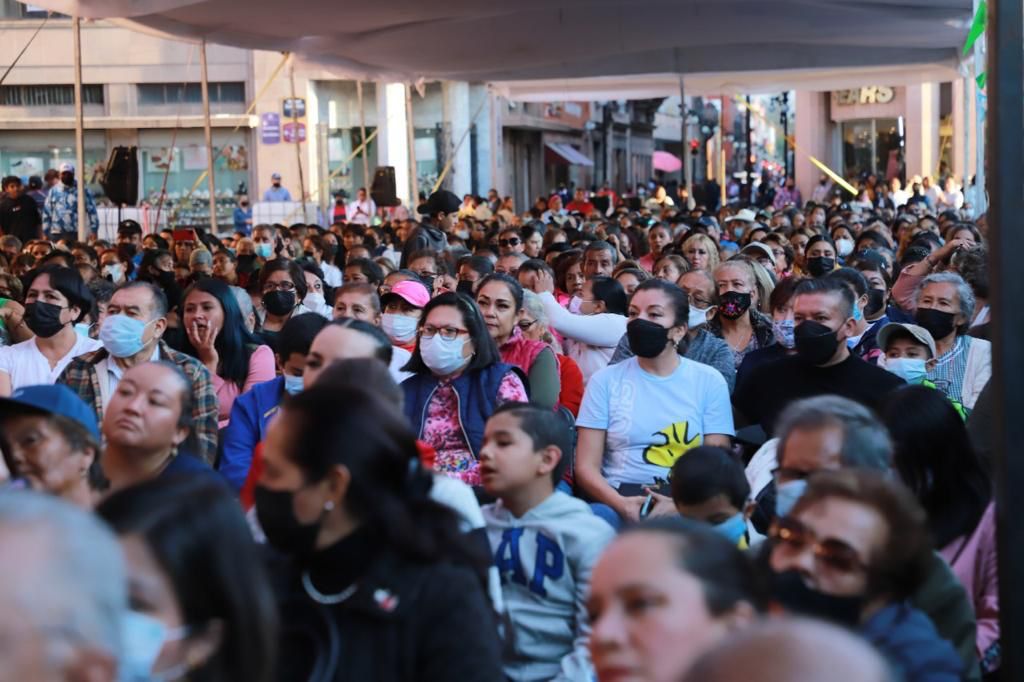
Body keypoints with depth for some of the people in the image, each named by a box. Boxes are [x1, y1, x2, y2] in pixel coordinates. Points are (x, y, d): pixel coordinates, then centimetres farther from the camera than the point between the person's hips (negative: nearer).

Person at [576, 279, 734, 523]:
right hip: (619, 500, 0)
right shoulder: (605, 381, 9)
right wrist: (620, 503, -17)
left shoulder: (709, 382, 10)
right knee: (598, 518, -33)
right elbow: (587, 467, 3)